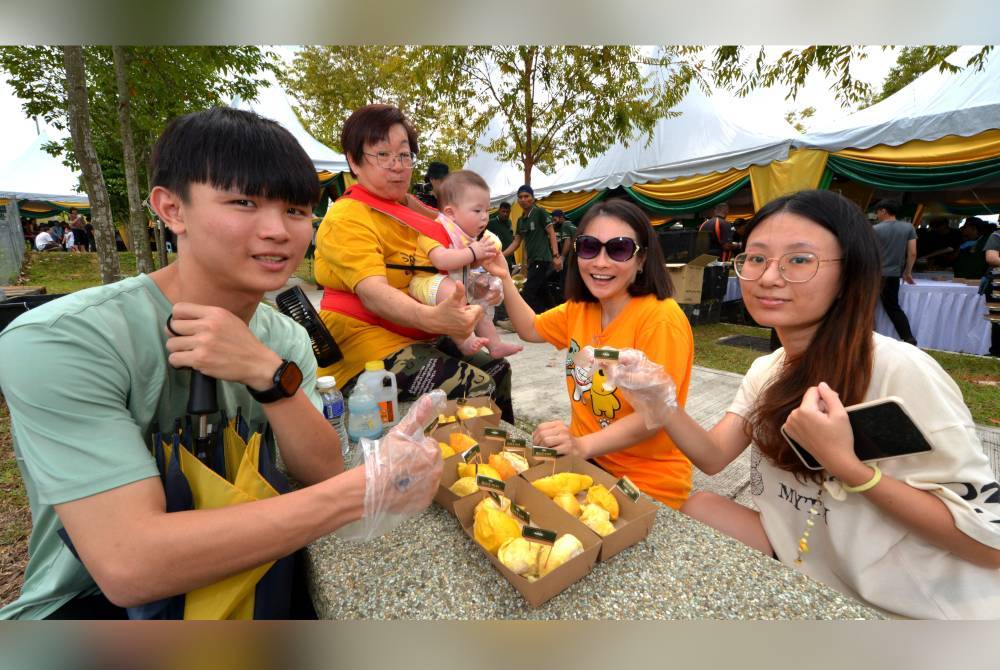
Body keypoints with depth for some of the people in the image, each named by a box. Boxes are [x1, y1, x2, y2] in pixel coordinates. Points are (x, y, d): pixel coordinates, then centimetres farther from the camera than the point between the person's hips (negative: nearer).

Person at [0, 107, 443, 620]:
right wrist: (364, 489, -32)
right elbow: (129, 566, -28)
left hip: (241, 577, 4)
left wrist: (269, 375, -28)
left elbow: (321, 475, -13)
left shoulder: (285, 339, -5)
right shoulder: (58, 343, -21)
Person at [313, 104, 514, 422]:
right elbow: (373, 294, -30)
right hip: (367, 340, -9)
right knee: (477, 389, -21)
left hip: (417, 335, 9)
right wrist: (433, 318, -48)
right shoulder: (347, 217, -14)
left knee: (497, 370, 7)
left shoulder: (402, 207, 13)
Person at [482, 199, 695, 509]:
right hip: (585, 458, 6)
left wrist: (582, 445, -36)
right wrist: (504, 279, 2)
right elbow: (530, 329, 15)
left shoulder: (661, 318, -21)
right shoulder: (580, 308, 2)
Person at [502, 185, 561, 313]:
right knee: (542, 294, 11)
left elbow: (551, 233, -8)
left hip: (542, 259, -7)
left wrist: (556, 256, -16)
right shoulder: (520, 220, 15)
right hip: (532, 261, 7)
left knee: (527, 294, -14)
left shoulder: (539, 212, -4)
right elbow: (516, 243, 16)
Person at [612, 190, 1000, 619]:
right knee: (701, 507, -8)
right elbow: (713, 457, -6)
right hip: (814, 575, 6)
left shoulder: (901, 371, -22)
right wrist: (660, 401, -24)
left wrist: (843, 463, -31)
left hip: (916, 605, -6)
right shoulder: (765, 371, 0)